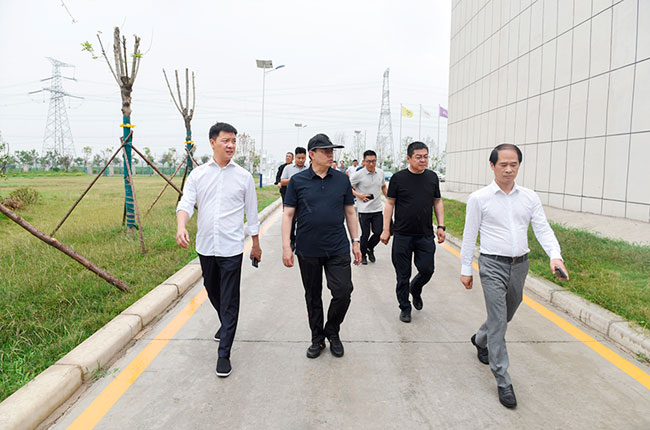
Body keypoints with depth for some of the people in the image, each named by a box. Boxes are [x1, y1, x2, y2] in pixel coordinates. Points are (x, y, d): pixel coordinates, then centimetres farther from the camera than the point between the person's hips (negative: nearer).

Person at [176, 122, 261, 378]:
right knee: (213, 292, 21)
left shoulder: (244, 177, 1)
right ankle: (225, 324, 48)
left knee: (229, 302, -2)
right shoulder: (197, 175, 3)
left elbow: (251, 213, 6)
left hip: (231, 248, -3)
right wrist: (181, 227, -29)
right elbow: (186, 203, -8)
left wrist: (256, 245, 10)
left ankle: (224, 354, 7)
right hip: (205, 247, 3)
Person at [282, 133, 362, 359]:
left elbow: (350, 212, 10)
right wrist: (286, 246, -8)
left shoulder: (342, 179, 5)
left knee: (343, 292, -4)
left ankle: (332, 332, 22)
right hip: (308, 251, -1)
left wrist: (355, 242, 7)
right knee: (313, 297, 12)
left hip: (338, 249, 1)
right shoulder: (297, 181, -2)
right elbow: (288, 214, -1)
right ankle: (317, 338, 30)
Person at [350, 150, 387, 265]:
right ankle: (363, 254, 27)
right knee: (365, 234, 3)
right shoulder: (359, 174, -12)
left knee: (378, 233, 1)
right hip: (364, 210, -4)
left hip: (377, 209, 4)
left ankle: (370, 248, 31)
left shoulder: (380, 172, 3)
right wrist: (358, 195, -14)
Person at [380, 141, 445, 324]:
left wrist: (441, 226, 7)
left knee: (427, 269, 2)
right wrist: (386, 230, -4)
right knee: (403, 275, 5)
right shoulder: (398, 178, -4)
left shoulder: (432, 177, 7)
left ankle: (415, 289, 35)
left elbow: (437, 202, 14)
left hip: (426, 235, 3)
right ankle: (405, 307, 24)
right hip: (402, 235, -3)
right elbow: (390, 203, -1)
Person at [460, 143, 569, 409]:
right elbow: (469, 236, -2)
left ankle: (480, 340, 49)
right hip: (493, 266, -4)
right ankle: (503, 381, 4)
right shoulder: (479, 198, -5)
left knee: (505, 316, 20)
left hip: (520, 265, 5)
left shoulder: (530, 198, 5)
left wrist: (555, 255, -18)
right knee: (498, 322, -6)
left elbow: (542, 229, 0)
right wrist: (466, 269, -1)